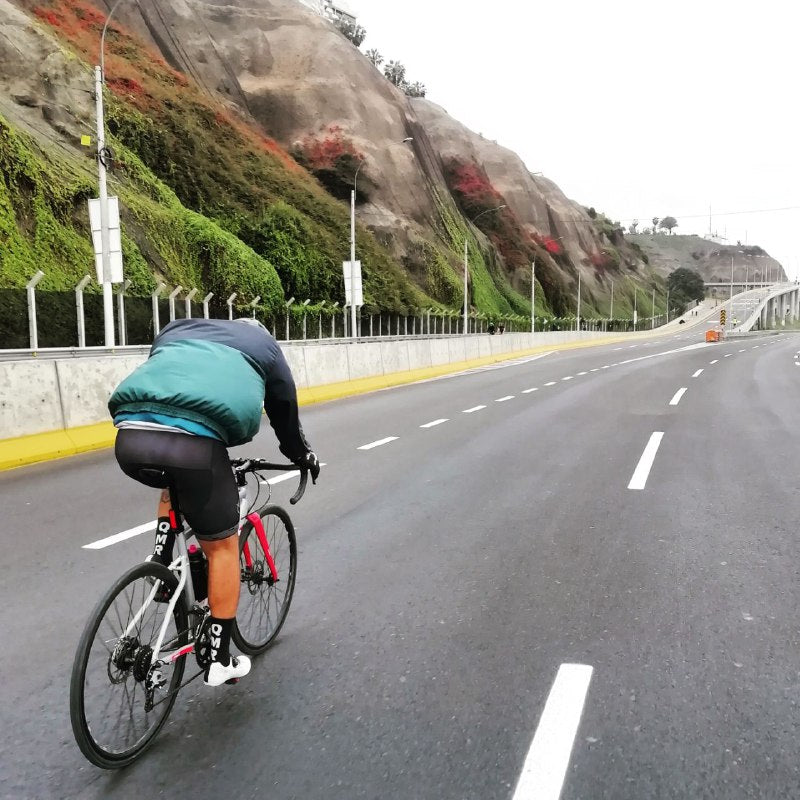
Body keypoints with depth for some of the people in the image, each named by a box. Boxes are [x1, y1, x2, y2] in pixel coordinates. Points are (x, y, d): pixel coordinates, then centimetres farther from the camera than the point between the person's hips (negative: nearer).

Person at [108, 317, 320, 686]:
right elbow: (285, 417, 36)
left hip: (130, 438, 5)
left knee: (176, 480, 39)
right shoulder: (265, 347, 28)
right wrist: (305, 458, 55)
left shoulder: (176, 329, 37)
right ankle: (220, 660, 25)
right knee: (222, 545, 17)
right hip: (192, 445, -4)